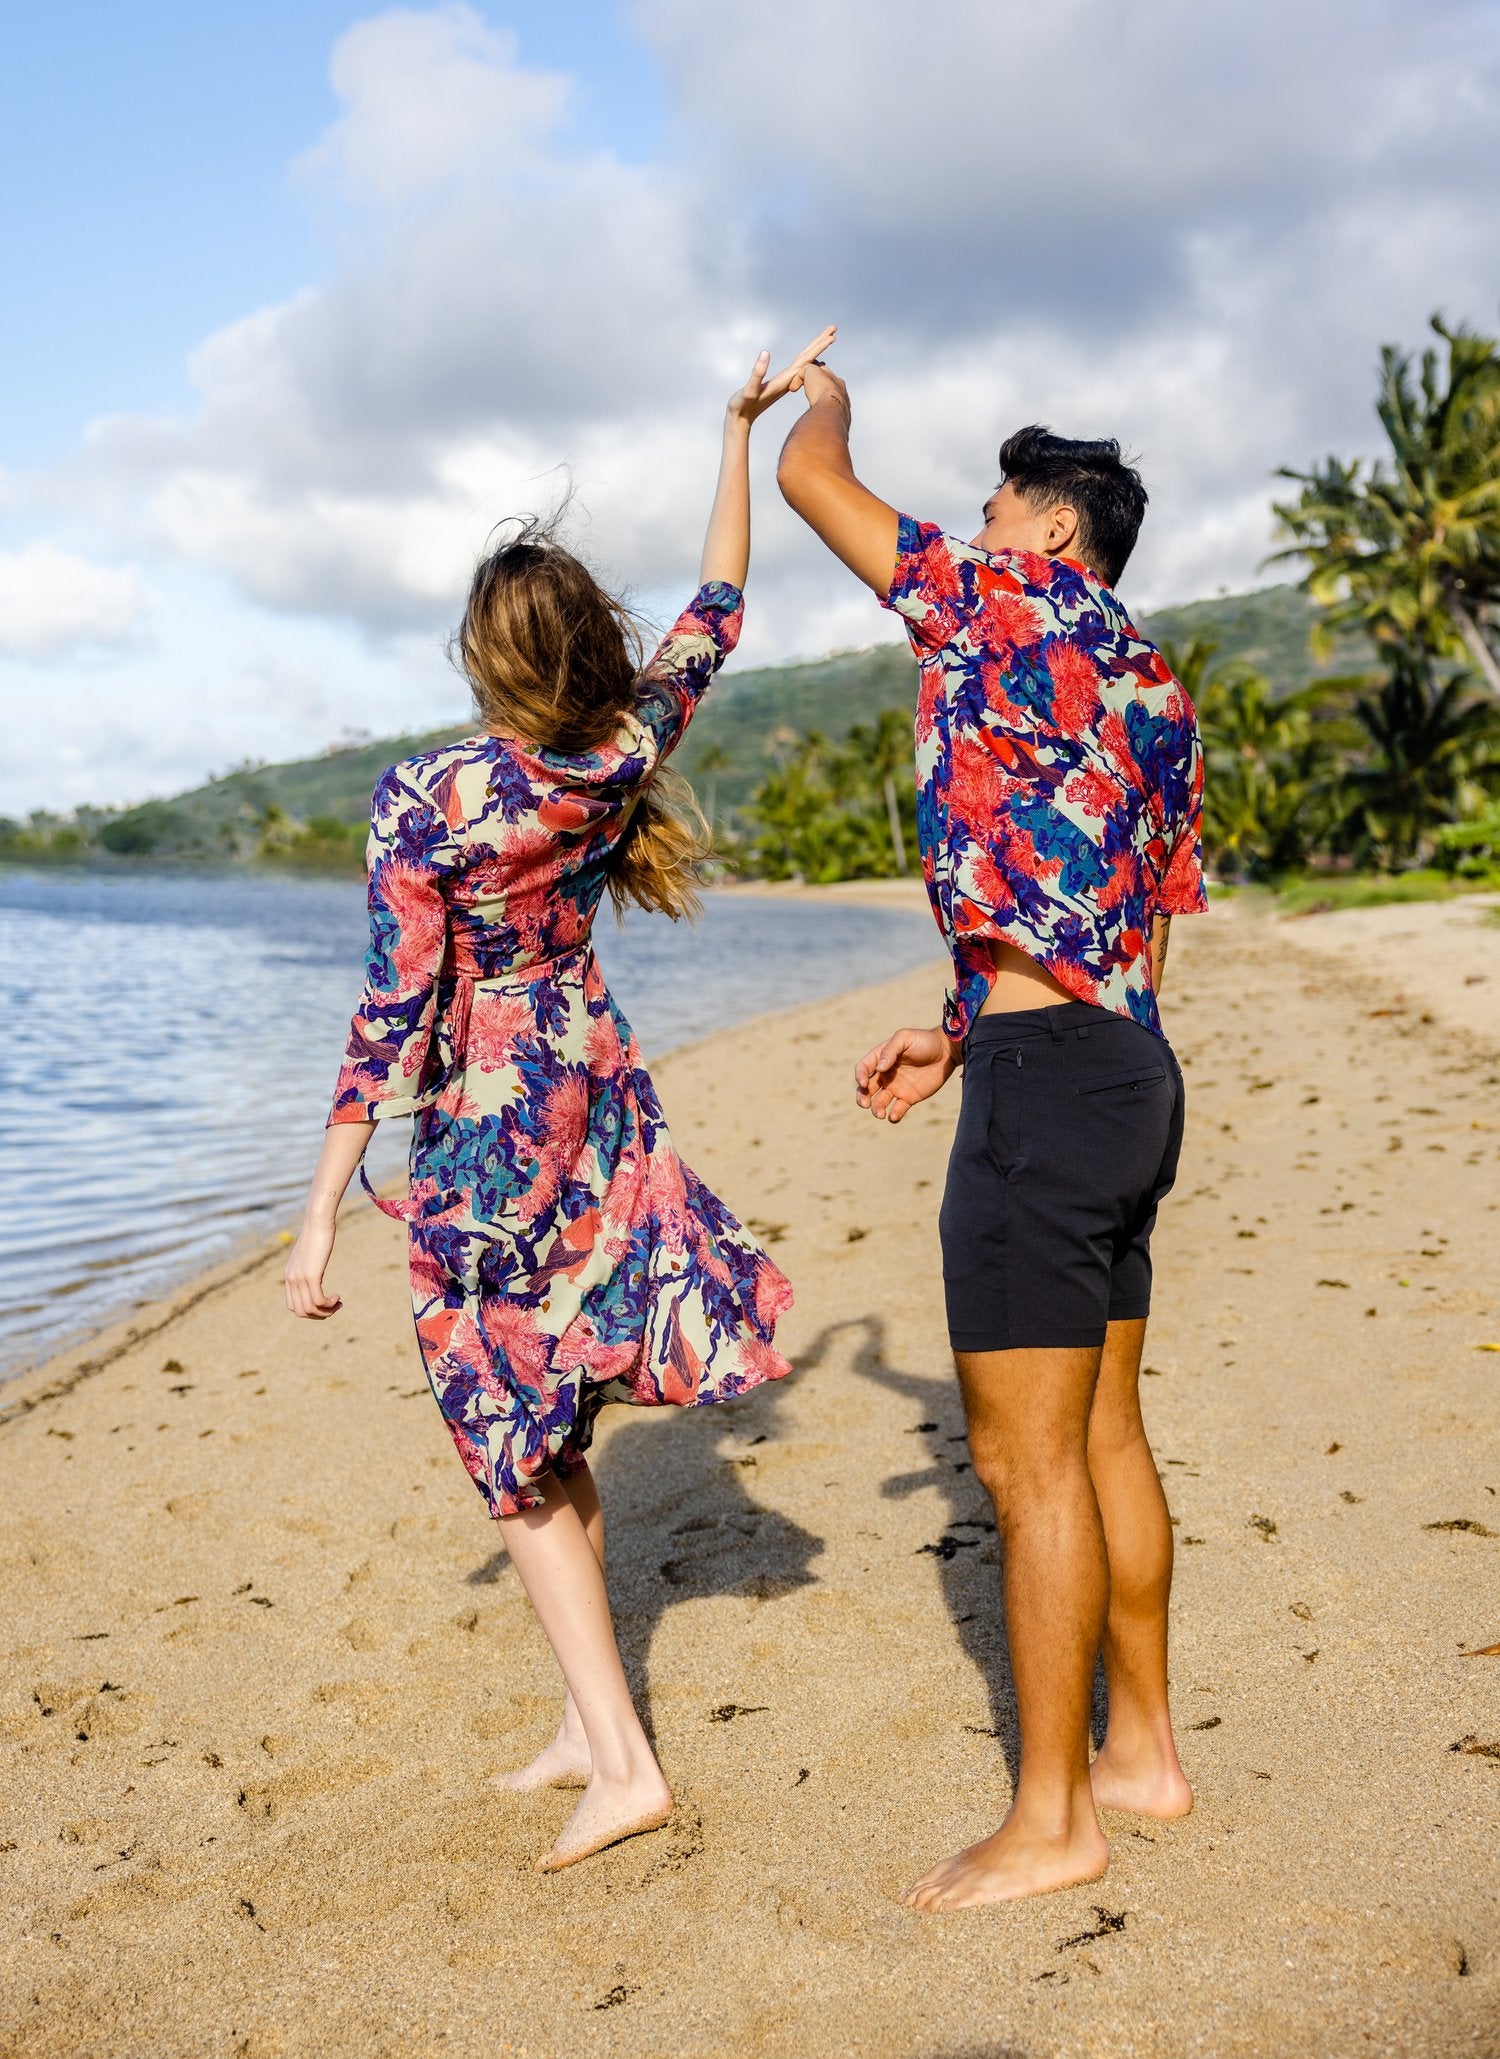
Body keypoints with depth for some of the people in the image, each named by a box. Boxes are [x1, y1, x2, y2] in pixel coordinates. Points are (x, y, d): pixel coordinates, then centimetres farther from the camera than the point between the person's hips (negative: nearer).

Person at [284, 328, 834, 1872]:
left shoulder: (426, 799, -18)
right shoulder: (627, 752, -5)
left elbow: (394, 1016, -18)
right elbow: (715, 608, 10)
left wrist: (322, 1212, -12)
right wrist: (742, 425, 19)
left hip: (482, 1131, -5)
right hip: (600, 1095, 6)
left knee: (516, 1442, 6)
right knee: (554, 1427, 18)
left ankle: (620, 1761, 6)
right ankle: (587, 1721, 27)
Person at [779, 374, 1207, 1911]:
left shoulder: (1008, 607, -6)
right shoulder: (1153, 695, 19)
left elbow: (811, 478, 0)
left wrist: (823, 393, 23)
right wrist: (958, 1039, 21)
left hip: (1044, 1085, -10)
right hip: (1129, 1067, 10)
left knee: (1026, 1459, -2)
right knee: (1103, 1434, 16)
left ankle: (1052, 1816, 8)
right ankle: (1140, 1746, 28)